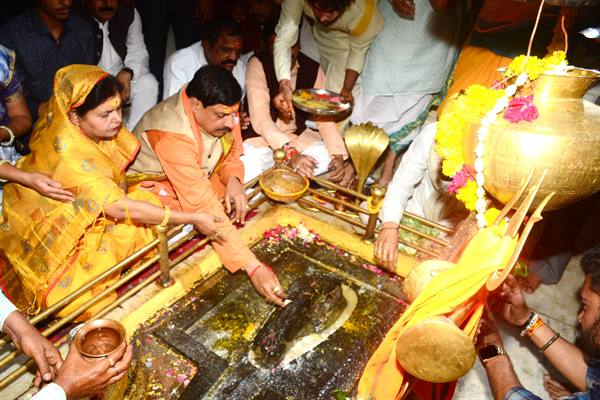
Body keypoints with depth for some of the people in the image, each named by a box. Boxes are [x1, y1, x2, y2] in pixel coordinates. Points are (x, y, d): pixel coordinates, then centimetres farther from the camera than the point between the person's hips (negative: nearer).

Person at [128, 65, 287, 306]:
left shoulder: (221, 109, -18)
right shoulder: (172, 134, -38)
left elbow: (232, 156, 1)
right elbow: (204, 207, -43)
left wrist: (233, 179, -26)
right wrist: (253, 268, -47)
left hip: (200, 179, 6)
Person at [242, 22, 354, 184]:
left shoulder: (313, 69, -4)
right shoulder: (257, 65, -15)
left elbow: (325, 116, -7)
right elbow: (259, 117, -26)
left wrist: (338, 155, -24)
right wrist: (290, 153, -40)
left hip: (298, 134, 4)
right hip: (261, 136, -3)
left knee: (330, 158, -19)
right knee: (248, 172, -31)